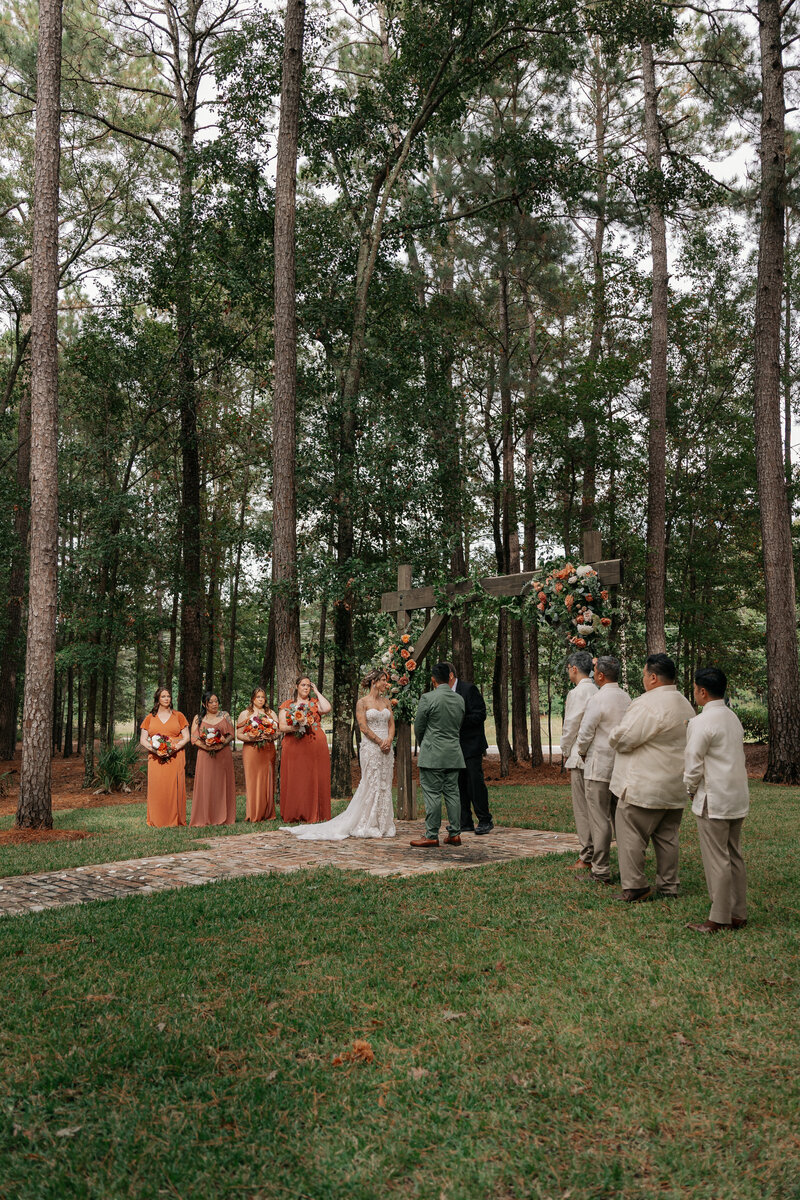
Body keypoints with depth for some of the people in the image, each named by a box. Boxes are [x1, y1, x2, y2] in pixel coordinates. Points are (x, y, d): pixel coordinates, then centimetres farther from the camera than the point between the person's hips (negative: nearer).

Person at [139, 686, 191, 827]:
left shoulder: (178, 716, 11)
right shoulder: (150, 717, 13)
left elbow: (186, 737, 7)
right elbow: (142, 739, 9)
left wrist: (175, 747, -10)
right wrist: (153, 748, -10)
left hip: (175, 757, -1)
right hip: (156, 758, 1)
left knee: (174, 788, -5)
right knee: (156, 787, -5)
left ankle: (176, 820, 1)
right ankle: (157, 822, 0)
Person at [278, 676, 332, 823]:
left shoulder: (315, 702, 13)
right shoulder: (287, 705, 11)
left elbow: (327, 709, -9)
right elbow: (281, 726, 2)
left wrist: (317, 692, 2)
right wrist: (294, 728, -18)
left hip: (316, 747, 1)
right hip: (294, 747, -1)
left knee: (315, 779, -1)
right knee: (295, 780, -3)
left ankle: (313, 814, 4)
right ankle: (294, 814, 4)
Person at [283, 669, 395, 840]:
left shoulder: (386, 702, 14)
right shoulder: (362, 702, -3)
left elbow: (391, 724, 11)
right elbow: (363, 726, -10)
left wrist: (389, 740, -7)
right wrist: (380, 742, -13)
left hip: (386, 748, 6)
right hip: (371, 747, -6)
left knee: (385, 786, 6)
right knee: (371, 785, -5)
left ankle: (383, 825, 13)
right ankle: (367, 826, 3)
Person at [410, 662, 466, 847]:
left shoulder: (427, 698, -11)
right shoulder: (459, 699, 6)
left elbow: (418, 727, -3)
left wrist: (423, 745, 15)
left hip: (432, 755, -6)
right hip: (454, 754, 6)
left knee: (432, 794, -2)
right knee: (452, 793, 10)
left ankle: (431, 835, 0)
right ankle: (455, 834, 12)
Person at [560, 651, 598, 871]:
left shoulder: (577, 692, -14)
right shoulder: (596, 691, 10)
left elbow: (571, 726, -12)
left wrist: (565, 752, 2)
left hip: (580, 757, -8)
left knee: (582, 808, -3)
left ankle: (586, 857, 0)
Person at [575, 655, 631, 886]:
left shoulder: (598, 700, -16)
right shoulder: (626, 698, 7)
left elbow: (585, 733, -12)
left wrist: (581, 752, 7)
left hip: (599, 766, -7)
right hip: (622, 765, 7)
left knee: (599, 819, -3)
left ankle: (601, 871, 0)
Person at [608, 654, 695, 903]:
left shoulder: (648, 704, -20)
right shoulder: (685, 705, 11)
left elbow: (622, 739, -21)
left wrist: (613, 735, 2)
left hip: (644, 786, -9)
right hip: (676, 787, 9)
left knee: (632, 835, 1)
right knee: (667, 837, 16)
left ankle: (635, 887, 4)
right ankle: (668, 886, 22)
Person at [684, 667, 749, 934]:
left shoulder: (701, 722, -17)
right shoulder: (733, 718, 10)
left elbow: (693, 764, -16)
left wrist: (691, 789, 2)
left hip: (713, 801, -9)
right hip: (738, 798, 9)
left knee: (717, 860, -1)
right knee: (734, 856, 15)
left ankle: (720, 919, 6)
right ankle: (738, 914, 22)